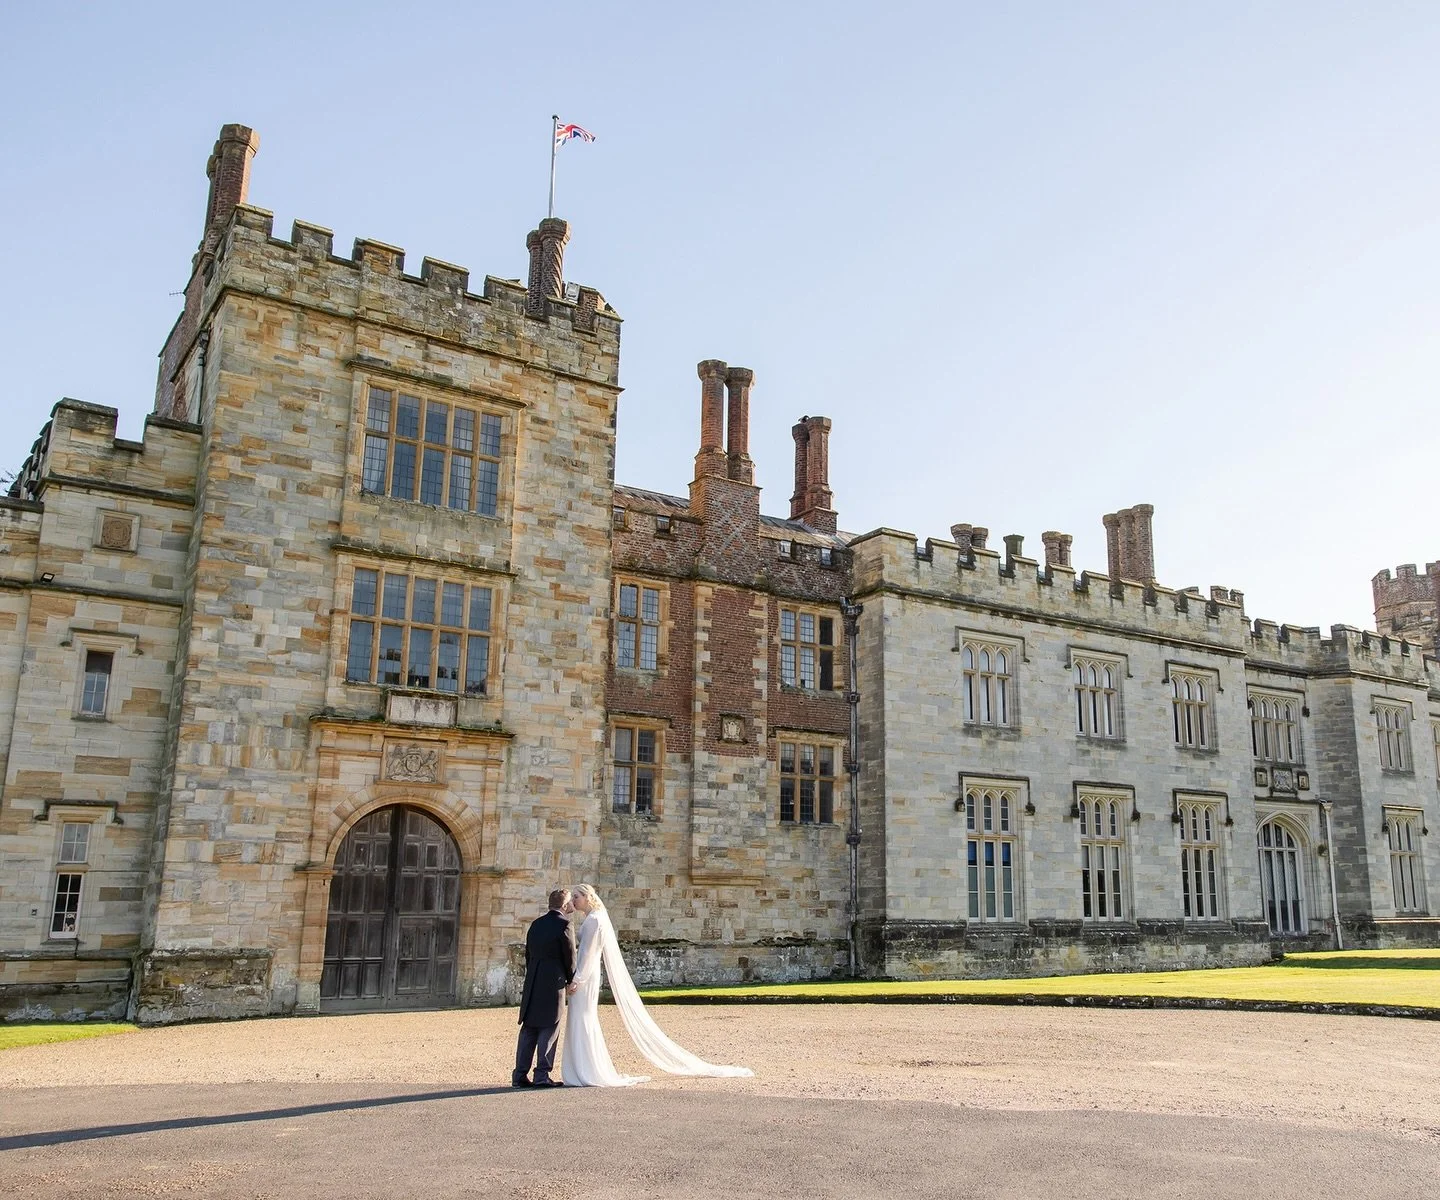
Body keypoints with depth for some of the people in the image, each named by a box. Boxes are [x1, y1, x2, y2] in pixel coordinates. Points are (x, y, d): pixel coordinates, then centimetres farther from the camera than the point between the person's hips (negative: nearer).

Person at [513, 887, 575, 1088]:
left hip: (532, 983, 7)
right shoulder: (564, 925, -9)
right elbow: (570, 958, -4)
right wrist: (571, 980, 12)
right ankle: (542, 1075, -1)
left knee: (528, 1028, 10)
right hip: (553, 983, -7)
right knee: (549, 1029, -1)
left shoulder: (536, 924, 12)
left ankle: (520, 1075, 11)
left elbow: (528, 954, 16)